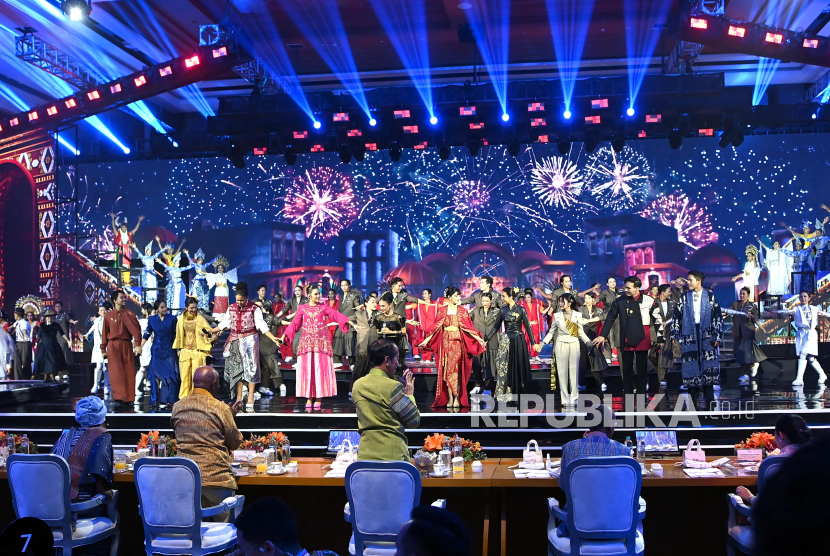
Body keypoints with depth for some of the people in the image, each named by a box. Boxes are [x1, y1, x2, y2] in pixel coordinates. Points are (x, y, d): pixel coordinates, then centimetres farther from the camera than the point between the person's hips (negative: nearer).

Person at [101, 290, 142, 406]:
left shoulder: (129, 314, 5)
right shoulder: (108, 315, 6)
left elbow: (136, 328, -7)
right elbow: (104, 333, 10)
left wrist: (137, 344, -20)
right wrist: (103, 349, 8)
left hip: (127, 345, 1)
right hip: (113, 345, -1)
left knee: (129, 372, 1)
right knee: (116, 372, -7)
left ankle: (129, 398, 8)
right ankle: (119, 397, -7)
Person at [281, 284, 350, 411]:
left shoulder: (324, 307, 5)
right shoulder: (302, 308, 7)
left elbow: (336, 315, -8)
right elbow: (295, 323, 5)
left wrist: (347, 321, -24)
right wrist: (286, 335, -4)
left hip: (321, 342, -1)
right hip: (307, 342, 1)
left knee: (320, 369, -2)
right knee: (307, 369, -1)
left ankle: (318, 398, 4)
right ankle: (309, 398, 5)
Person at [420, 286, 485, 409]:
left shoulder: (462, 311, 8)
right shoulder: (442, 311, 7)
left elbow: (468, 328, 3)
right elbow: (436, 327, 4)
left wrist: (479, 339, -8)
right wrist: (426, 340, -6)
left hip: (458, 343, 0)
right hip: (445, 343, 0)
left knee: (457, 370, -5)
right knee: (447, 370, -2)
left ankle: (457, 398, -3)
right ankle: (449, 398, 1)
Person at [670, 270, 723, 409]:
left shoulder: (710, 297, 2)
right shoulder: (685, 298, 7)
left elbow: (718, 318, 1)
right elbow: (676, 317, 9)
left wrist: (718, 337, -5)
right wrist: (675, 336, 5)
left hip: (707, 337, -1)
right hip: (689, 337, 1)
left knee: (709, 369, -2)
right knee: (691, 369, 2)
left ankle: (709, 401, 7)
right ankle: (693, 401, 10)